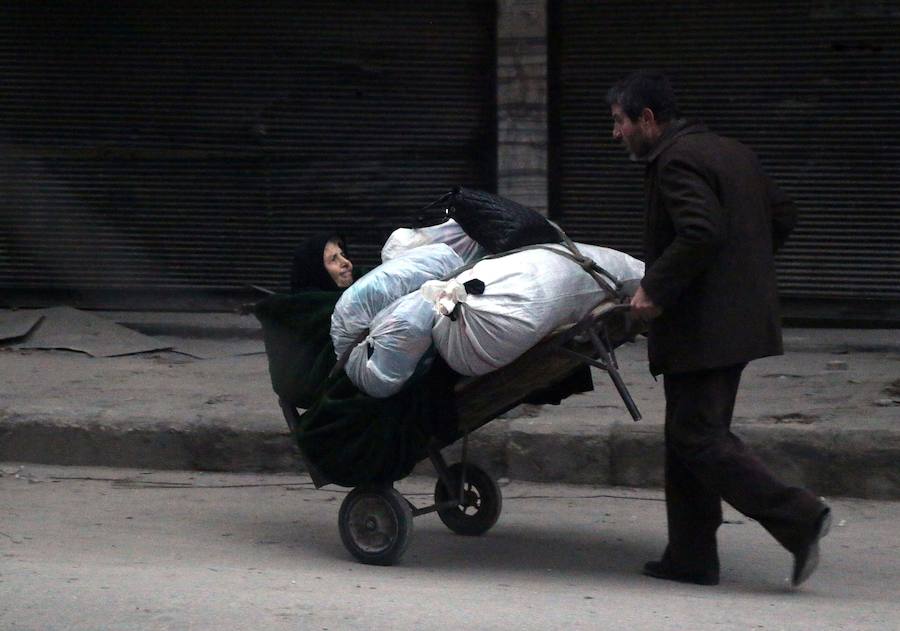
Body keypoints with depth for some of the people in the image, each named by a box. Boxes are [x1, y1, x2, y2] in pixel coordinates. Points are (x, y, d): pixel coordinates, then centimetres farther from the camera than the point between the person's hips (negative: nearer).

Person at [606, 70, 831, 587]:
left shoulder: (676, 161, -14)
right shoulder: (732, 153, 16)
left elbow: (701, 233, -27)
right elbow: (783, 215, 20)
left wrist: (656, 289, -19)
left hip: (702, 326, -10)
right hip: (740, 320, 10)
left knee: (699, 438, -7)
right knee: (692, 435, 14)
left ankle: (798, 516, -14)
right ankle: (691, 558, 15)